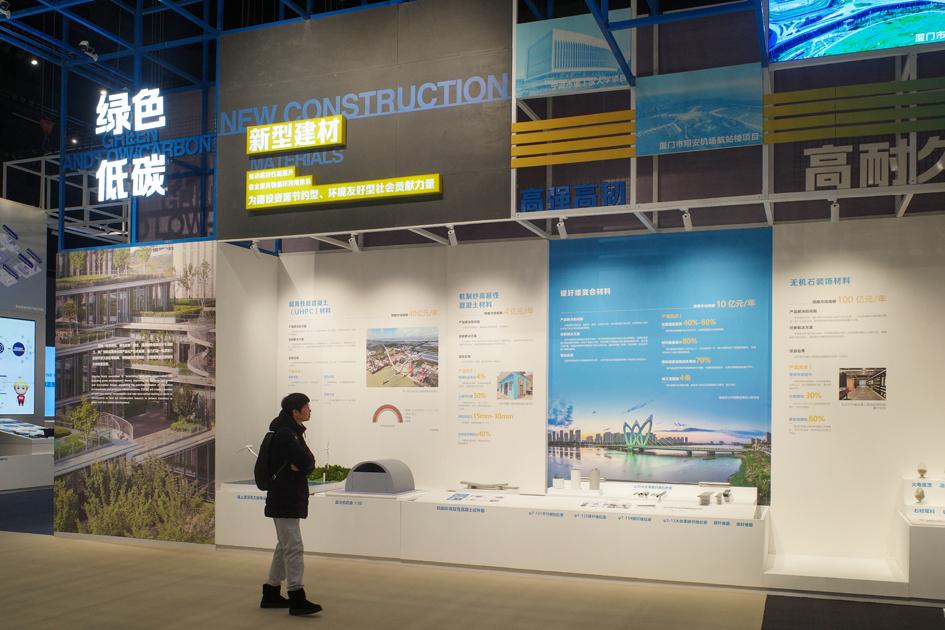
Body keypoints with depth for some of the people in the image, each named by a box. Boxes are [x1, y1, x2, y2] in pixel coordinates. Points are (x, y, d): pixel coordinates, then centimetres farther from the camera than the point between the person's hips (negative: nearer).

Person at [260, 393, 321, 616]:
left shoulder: (292, 431, 14)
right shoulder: (285, 434, -18)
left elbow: (309, 463, 9)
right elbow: (306, 462, -25)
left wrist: (299, 464, -11)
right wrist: (302, 464, -4)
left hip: (290, 497, 11)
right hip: (284, 499, -11)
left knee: (285, 546, 16)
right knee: (294, 547, -9)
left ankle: (271, 594, 24)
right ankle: (296, 598, -7)